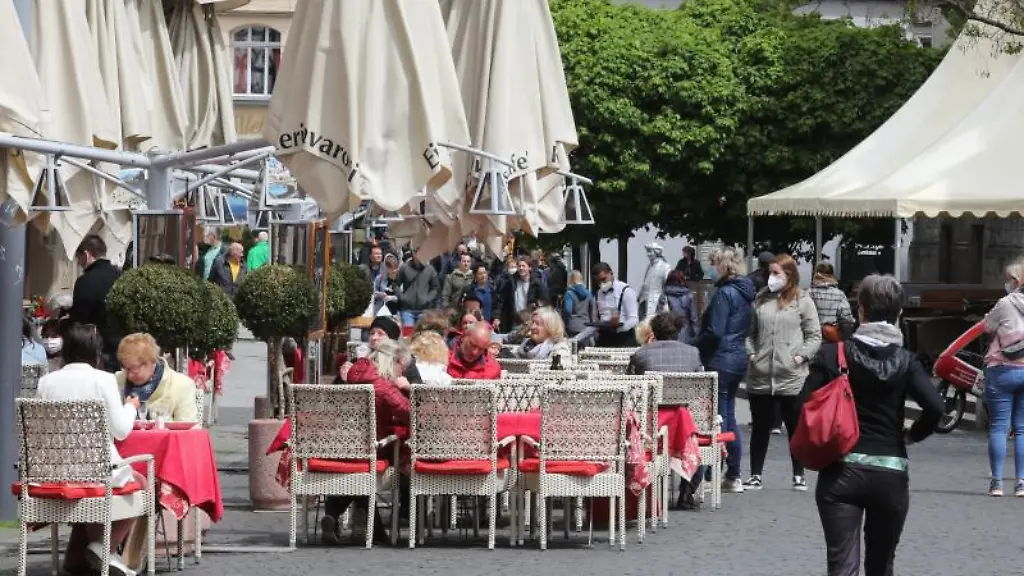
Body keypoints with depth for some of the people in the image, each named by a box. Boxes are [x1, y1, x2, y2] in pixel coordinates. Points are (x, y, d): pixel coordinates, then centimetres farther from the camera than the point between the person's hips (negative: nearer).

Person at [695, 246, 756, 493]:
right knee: (728, 416, 15)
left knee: (717, 418, -5)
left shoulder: (725, 293, -15)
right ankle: (733, 476, 18)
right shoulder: (745, 292, 12)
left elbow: (715, 332, -21)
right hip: (738, 358, 9)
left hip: (720, 359, -9)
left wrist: (696, 344, -5)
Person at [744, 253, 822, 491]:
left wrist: (801, 356, -11)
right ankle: (755, 475, 16)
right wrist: (751, 353, -1)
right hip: (760, 377, 3)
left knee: (796, 427, 6)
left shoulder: (802, 301, 0)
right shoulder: (760, 299, 8)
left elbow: (814, 336, 1)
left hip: (791, 377, -3)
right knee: (760, 427, 9)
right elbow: (750, 331, 13)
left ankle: (799, 476, 16)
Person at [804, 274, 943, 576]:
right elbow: (935, 407, -13)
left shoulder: (833, 355, -3)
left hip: (840, 471, -2)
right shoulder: (905, 361, -1)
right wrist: (912, 435, 6)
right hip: (891, 473, 2)